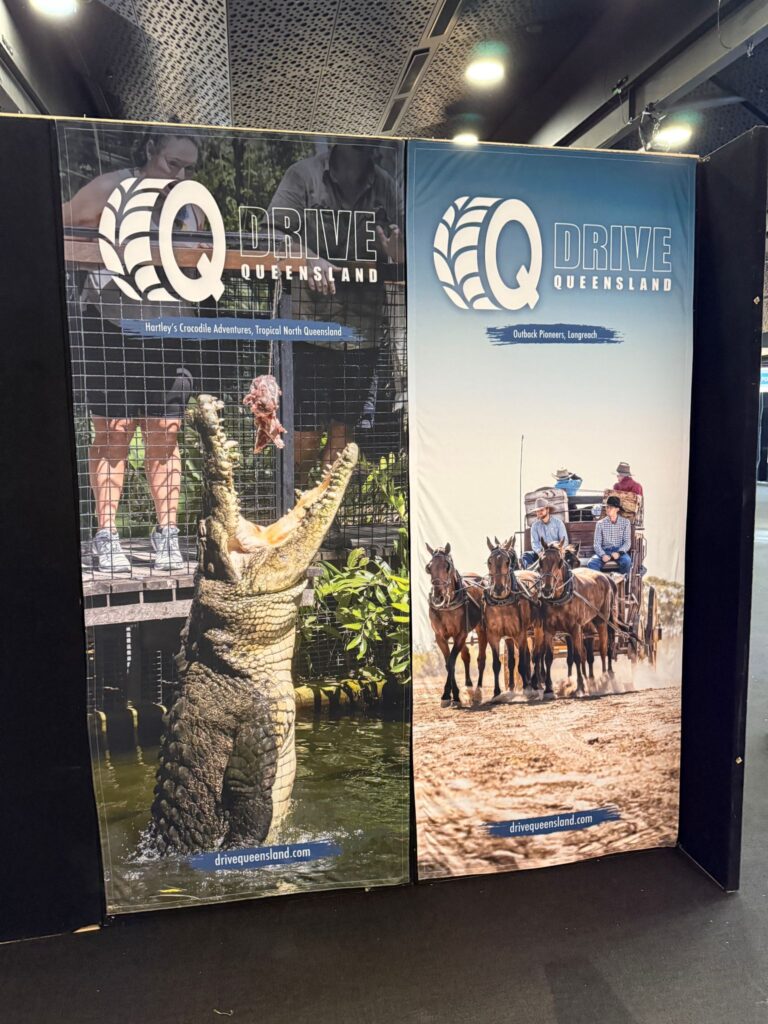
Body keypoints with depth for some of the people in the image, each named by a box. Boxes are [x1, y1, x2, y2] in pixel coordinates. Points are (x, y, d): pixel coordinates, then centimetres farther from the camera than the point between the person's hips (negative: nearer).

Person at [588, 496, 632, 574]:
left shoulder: (625, 522, 7)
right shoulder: (600, 523, 7)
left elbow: (627, 542, 1)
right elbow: (597, 543, 2)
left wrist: (619, 552, -19)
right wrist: (603, 555, -19)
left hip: (619, 550, 0)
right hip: (605, 551, 0)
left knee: (627, 561, -35)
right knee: (591, 563, -31)